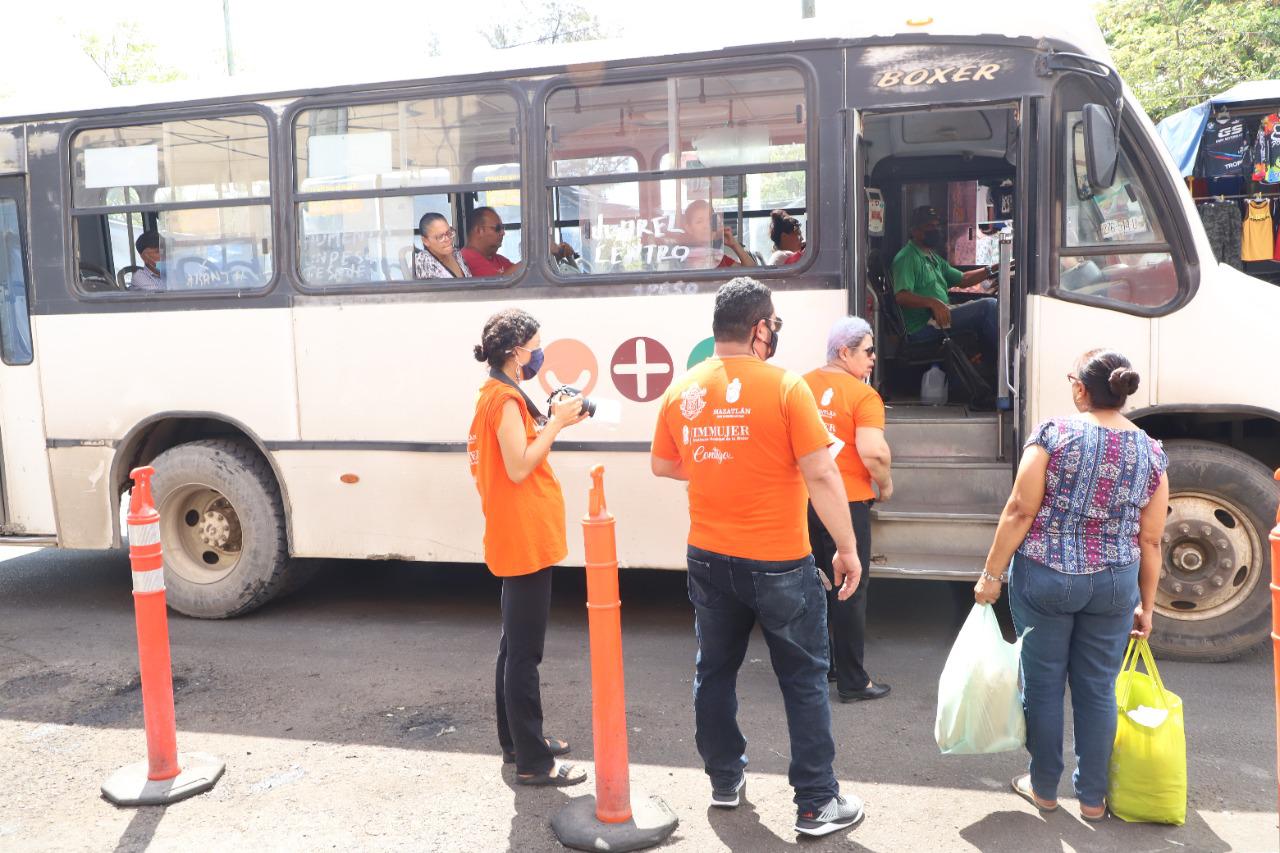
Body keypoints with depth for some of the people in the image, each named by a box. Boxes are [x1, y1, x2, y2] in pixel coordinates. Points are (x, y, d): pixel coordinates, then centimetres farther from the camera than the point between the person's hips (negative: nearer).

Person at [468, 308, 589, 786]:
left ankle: (516, 739, 29)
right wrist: (556, 424, -15)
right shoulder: (506, 398, -16)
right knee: (525, 651, -5)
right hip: (525, 540, -11)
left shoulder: (499, 394, 15)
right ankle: (532, 762, 2)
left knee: (515, 645, 18)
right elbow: (519, 467, -22)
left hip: (518, 540, 11)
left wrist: (551, 422, 6)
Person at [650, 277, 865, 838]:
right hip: (779, 563, -4)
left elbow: (662, 465, 12)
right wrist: (848, 549, -6)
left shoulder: (681, 392, 0)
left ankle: (724, 779, 34)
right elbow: (820, 477, -15)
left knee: (714, 671, 20)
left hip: (708, 558, 5)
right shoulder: (785, 387, -14)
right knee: (804, 680, 9)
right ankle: (817, 803, 17)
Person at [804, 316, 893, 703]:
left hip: (804, 499, 6)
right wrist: (886, 485, -4)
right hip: (846, 501, -6)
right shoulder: (863, 395, -14)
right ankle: (852, 682, 11)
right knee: (850, 591, 4)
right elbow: (873, 454, -23)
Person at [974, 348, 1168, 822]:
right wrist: (1146, 605, 13)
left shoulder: (1053, 434, -11)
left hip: (1045, 579, -3)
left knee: (1043, 684, 11)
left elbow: (1020, 511, -12)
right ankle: (1092, 797, 25)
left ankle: (1043, 787, 25)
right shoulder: (1151, 452, 0)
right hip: (1114, 585, 3)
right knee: (1098, 690, 14)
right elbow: (1150, 541, 3)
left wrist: (992, 574, -4)